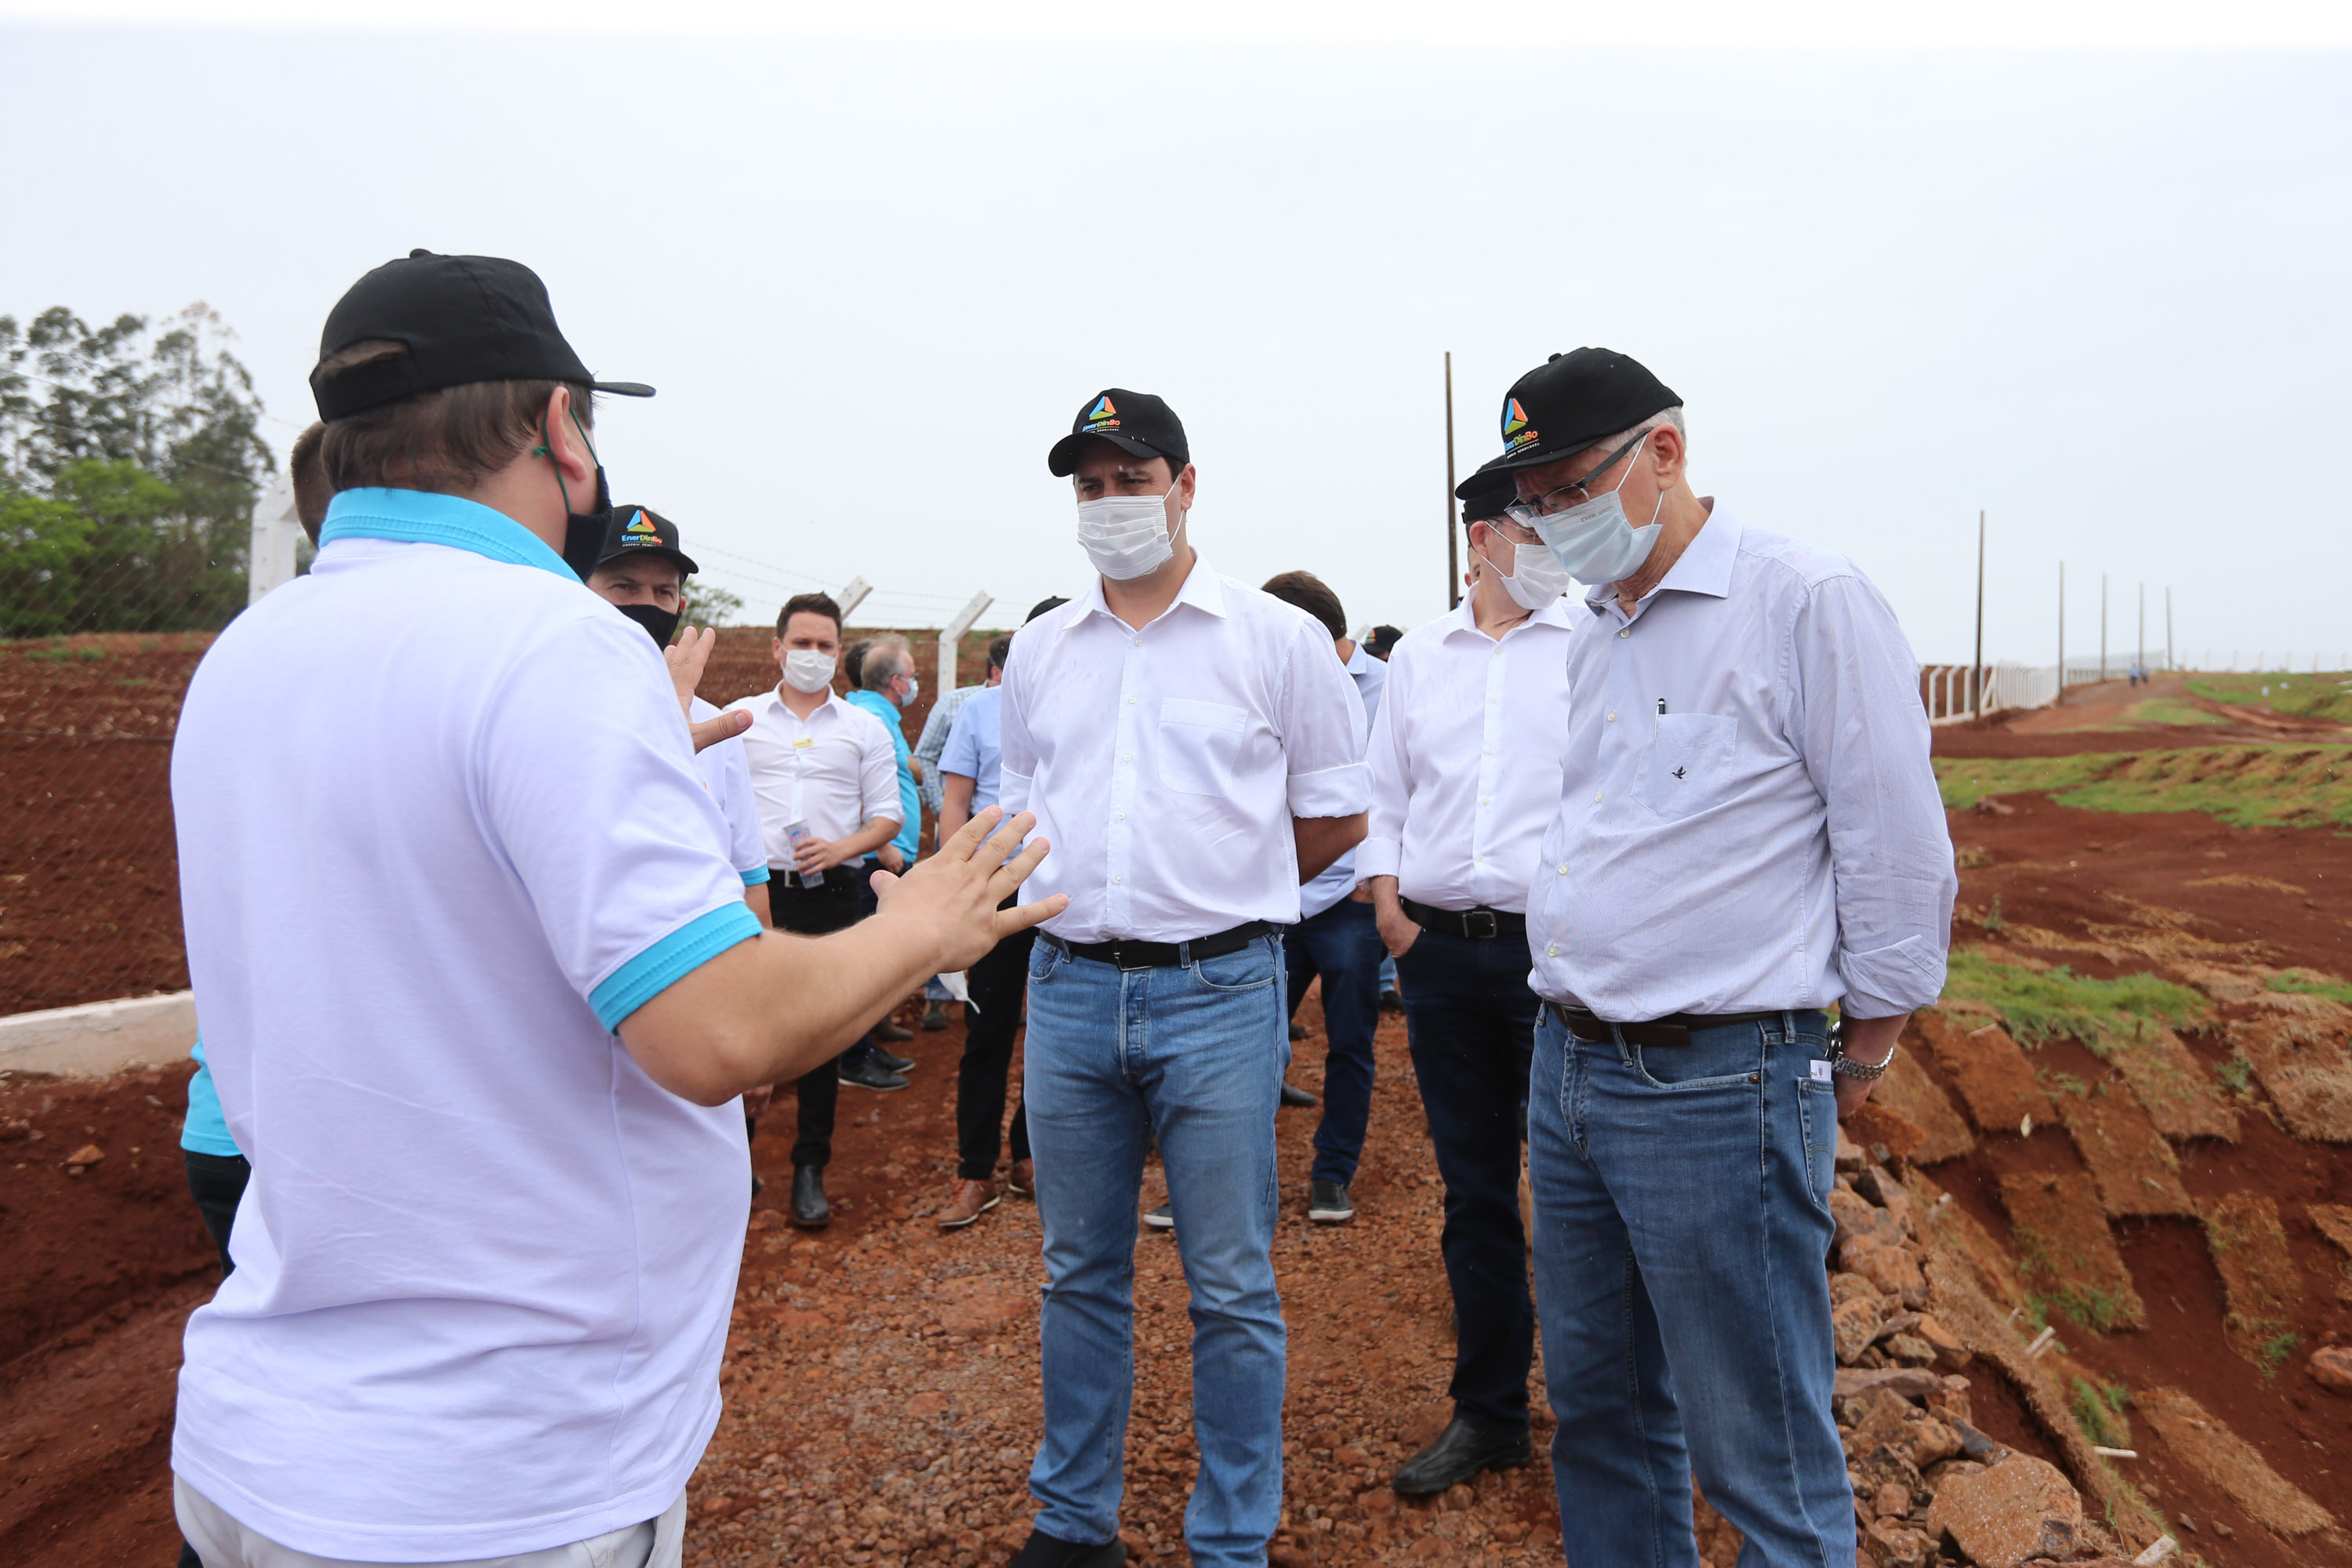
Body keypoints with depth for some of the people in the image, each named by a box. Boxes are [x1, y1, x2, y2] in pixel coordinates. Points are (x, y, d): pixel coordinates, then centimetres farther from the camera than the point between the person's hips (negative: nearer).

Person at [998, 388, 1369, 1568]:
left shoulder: (1276, 638, -1)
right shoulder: (1038, 652, 10)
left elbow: (1337, 813, 4)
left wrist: (1218, 896, 7)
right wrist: (1099, 899, 12)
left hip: (1217, 995, -4)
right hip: (1067, 992, 4)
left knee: (1231, 1287, 5)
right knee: (1079, 1275, 16)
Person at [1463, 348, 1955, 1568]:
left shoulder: (1807, 600, -11)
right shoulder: (1591, 632, 13)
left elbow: (1898, 851, -9)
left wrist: (1857, 1059, -1)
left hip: (1720, 1088, -7)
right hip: (1567, 1067, 8)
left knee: (1761, 1459, 5)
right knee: (1599, 1410, 19)